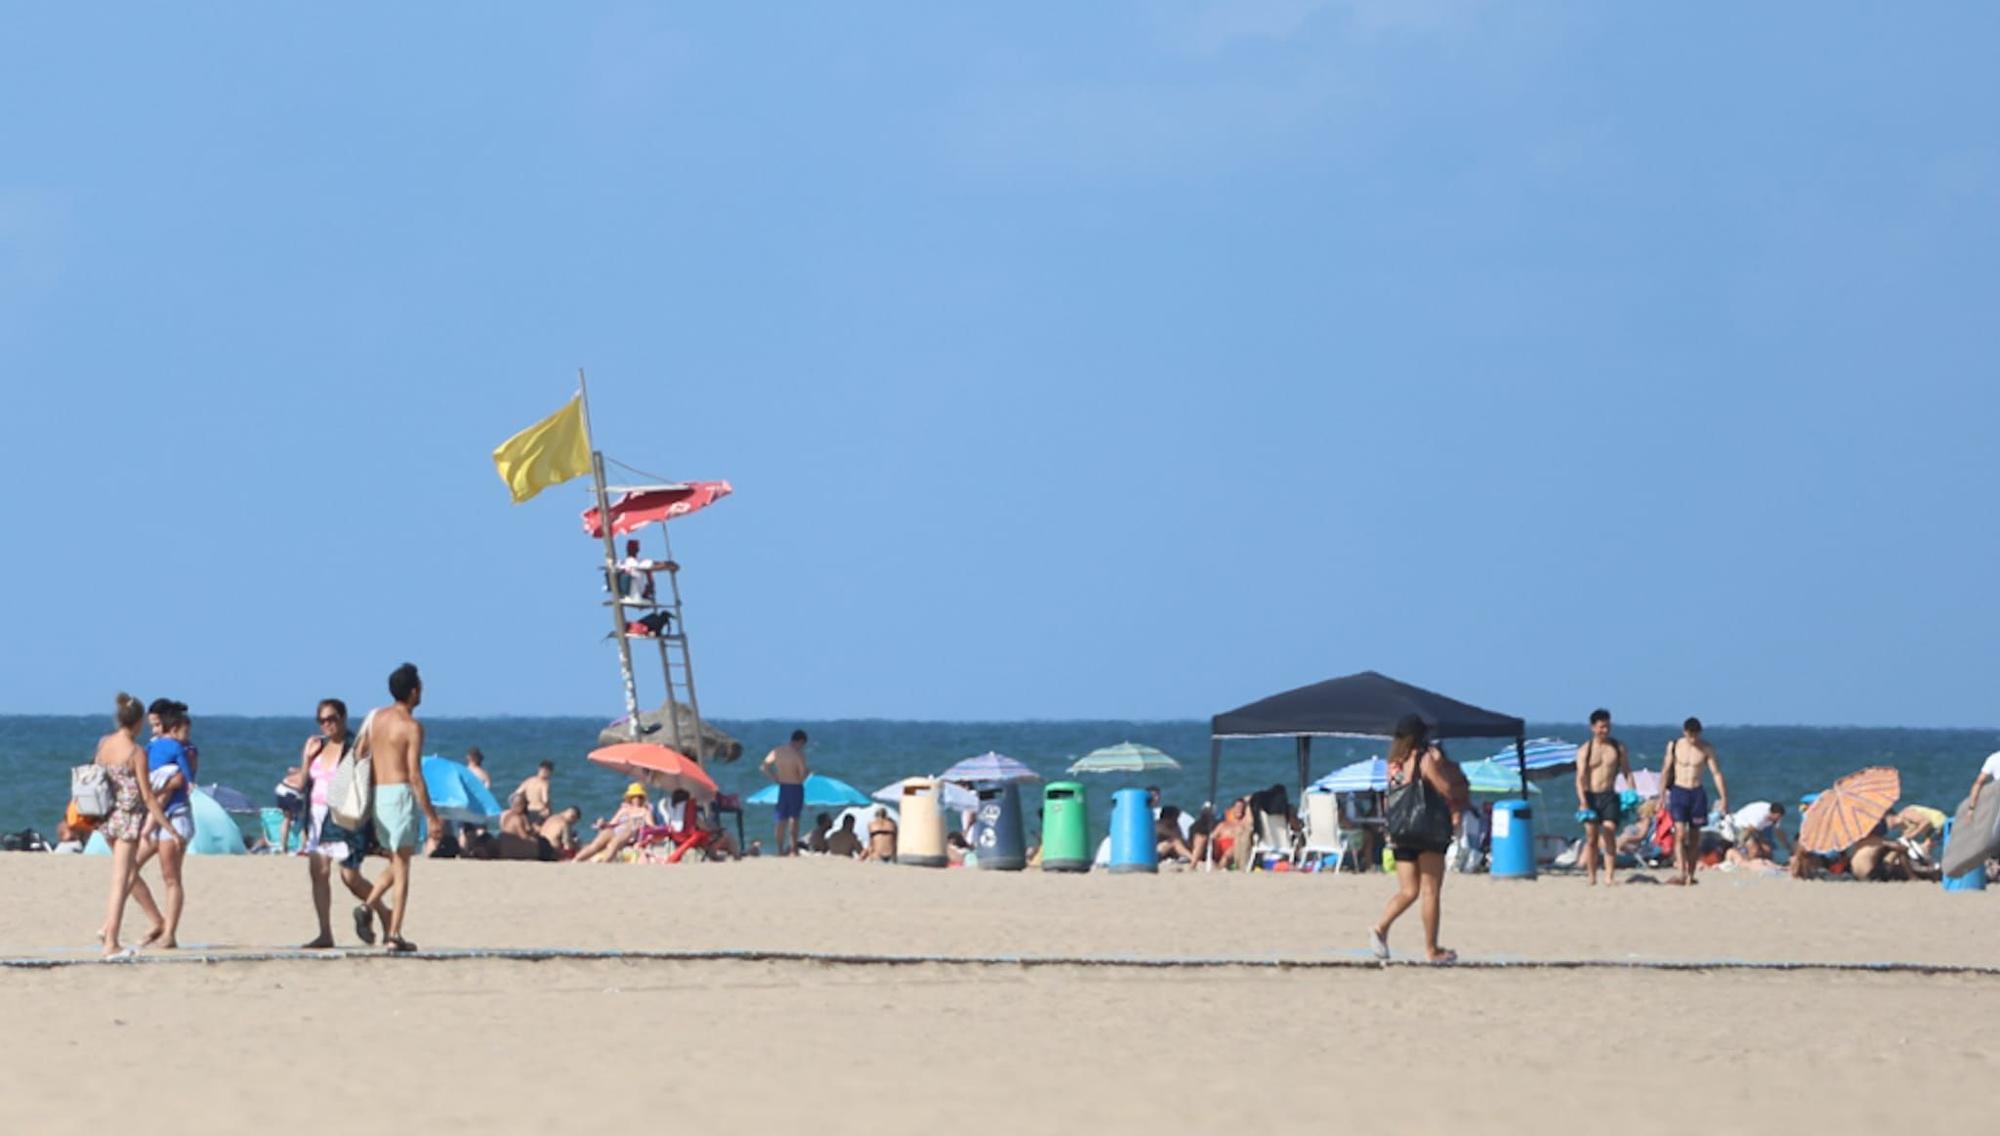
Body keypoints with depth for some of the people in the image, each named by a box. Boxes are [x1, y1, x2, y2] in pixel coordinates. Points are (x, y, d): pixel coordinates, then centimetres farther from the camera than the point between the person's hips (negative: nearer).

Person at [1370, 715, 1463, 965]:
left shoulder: (1395, 763, 11)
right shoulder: (1427, 759, -9)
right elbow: (1448, 790, -11)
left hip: (1399, 832, 6)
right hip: (1426, 830, -6)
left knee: (1408, 891, 8)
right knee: (1431, 891, 1)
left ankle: (1381, 928, -14)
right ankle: (1432, 949, 3)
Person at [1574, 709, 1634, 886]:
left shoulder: (1618, 747, 8)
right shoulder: (1584, 750, 3)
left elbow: (1626, 771, 11)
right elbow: (1580, 778, -5)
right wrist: (1583, 802, -16)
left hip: (1609, 796, 0)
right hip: (1590, 796, 0)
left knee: (1609, 835, -12)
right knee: (1591, 837, 1)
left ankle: (1610, 876, -16)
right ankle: (1592, 878, 9)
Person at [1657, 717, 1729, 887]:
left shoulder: (1706, 749, -1)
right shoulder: (1674, 746, 0)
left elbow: (1717, 773, 0)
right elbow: (1666, 771, 4)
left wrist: (1724, 797, -7)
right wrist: (1661, 796, 0)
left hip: (1697, 793, 1)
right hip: (1679, 791, -1)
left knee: (1695, 836, 4)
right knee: (1680, 833, -14)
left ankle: (1690, 875, 13)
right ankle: (1681, 873, -22)